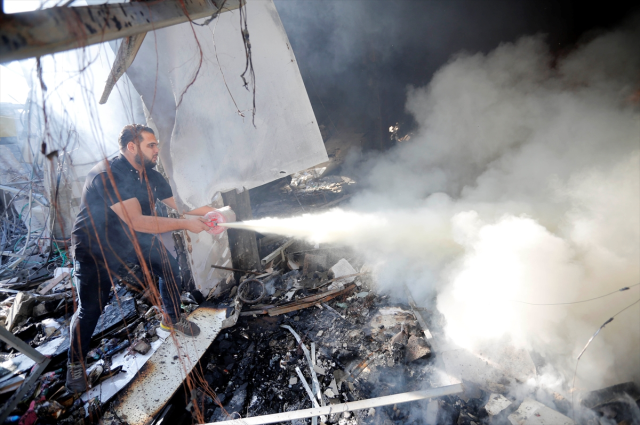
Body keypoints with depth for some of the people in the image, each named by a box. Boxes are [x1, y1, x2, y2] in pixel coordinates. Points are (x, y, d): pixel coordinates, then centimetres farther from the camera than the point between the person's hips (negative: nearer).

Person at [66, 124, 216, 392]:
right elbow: (137, 221, -38)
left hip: (136, 238, 7)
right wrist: (186, 225, -35)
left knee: (170, 268, 4)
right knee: (91, 307, -5)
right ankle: (75, 362, 22)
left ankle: (171, 319, 28)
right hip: (95, 247, -7)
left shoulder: (150, 175, -6)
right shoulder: (108, 175, -31)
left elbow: (177, 203, 3)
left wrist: (209, 211, -11)